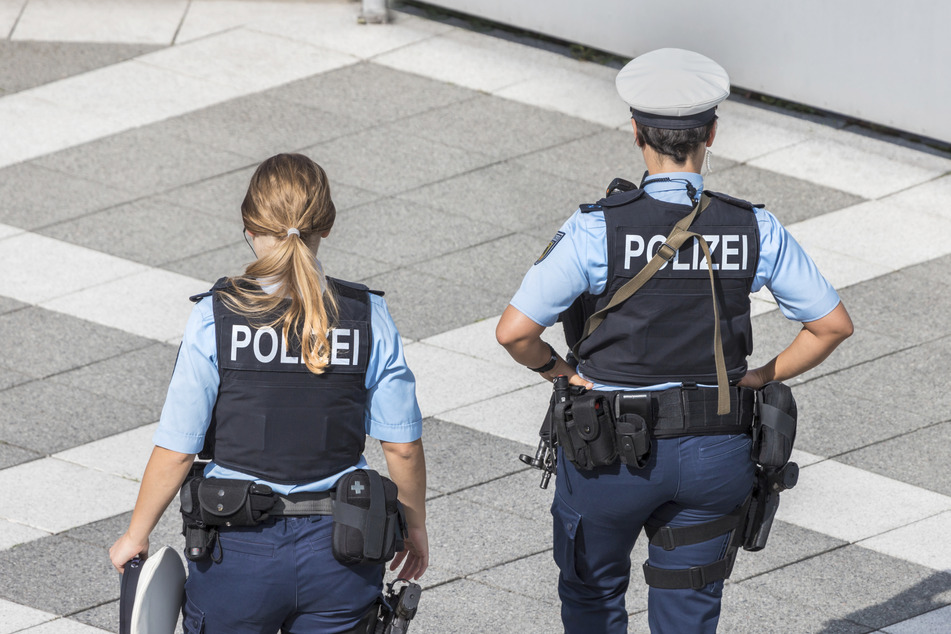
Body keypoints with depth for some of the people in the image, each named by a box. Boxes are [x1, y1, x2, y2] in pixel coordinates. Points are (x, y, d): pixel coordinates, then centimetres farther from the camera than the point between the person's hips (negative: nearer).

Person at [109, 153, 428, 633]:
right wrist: (415, 524, 15)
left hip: (239, 548, -1)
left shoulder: (215, 319, -12)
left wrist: (136, 535, 5)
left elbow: (175, 450, -9)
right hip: (338, 549, 2)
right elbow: (403, 446, -2)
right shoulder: (369, 318, -7)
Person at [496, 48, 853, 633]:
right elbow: (834, 324, -1)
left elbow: (514, 331, -20)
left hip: (612, 452, -2)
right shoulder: (757, 230, -8)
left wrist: (559, 370, -1)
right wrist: (759, 378, 8)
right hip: (716, 451, 2)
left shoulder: (598, 230, -18)